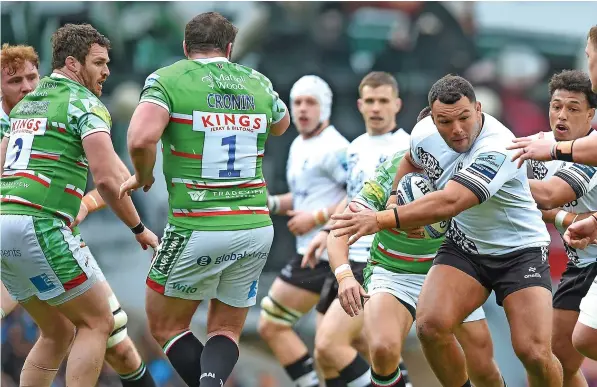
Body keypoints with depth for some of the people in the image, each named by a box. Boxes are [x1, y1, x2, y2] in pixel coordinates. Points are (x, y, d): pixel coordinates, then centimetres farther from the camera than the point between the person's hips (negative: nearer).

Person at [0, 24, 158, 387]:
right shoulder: (85, 103, -4)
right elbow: (107, 178, -15)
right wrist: (139, 229, -4)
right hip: (39, 226, -8)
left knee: (58, 332, 17)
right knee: (98, 322, 2)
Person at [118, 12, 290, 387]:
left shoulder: (167, 79, -4)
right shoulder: (258, 83, 9)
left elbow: (141, 138, -22)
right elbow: (281, 125, 31)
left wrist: (142, 177, -3)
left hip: (196, 228, -4)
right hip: (256, 229, 4)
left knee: (166, 326, 16)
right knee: (227, 331, 15)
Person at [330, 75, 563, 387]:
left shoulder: (498, 148, -30)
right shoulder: (424, 133, -8)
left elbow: (449, 203, -41)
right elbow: (412, 161, 20)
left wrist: (382, 220, -43)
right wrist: (396, 200, 2)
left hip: (520, 252, -5)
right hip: (464, 247, 5)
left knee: (535, 354, -18)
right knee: (430, 326, -21)